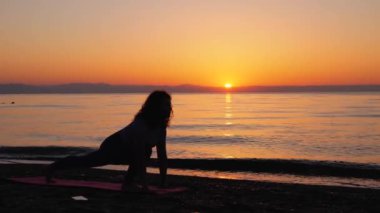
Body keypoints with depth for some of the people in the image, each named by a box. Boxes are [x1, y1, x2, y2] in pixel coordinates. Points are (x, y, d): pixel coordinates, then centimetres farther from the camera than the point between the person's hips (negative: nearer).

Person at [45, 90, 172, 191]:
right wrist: (143, 184, -43)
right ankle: (52, 167, 40)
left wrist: (163, 182, -15)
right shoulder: (140, 124, -38)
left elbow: (162, 154, -12)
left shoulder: (161, 125, -15)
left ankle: (128, 181, -7)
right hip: (113, 147, -6)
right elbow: (140, 156, -43)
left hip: (126, 151, 6)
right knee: (84, 161, 14)